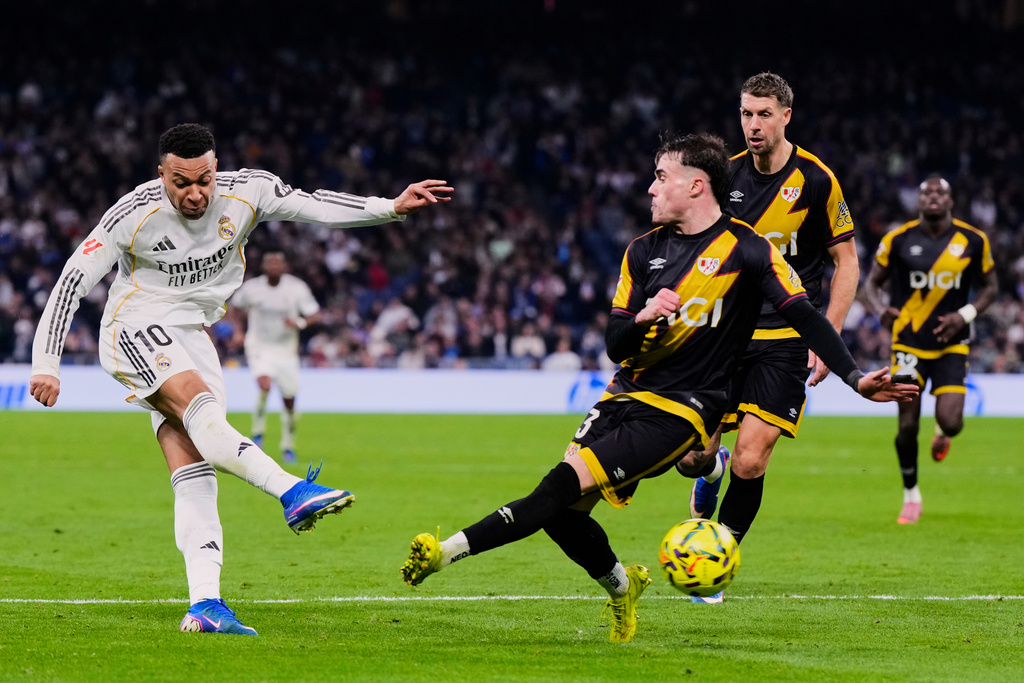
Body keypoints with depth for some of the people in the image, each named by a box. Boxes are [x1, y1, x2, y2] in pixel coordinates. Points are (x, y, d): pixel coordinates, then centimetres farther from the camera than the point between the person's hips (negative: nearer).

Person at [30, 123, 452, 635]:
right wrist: (46, 364, -16)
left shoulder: (246, 191, -8)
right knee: (200, 406, -33)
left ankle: (204, 605, -17)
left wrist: (392, 208, -11)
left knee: (195, 475, -8)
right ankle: (293, 492, -49)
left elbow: (313, 206, 0)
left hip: (191, 336, 5)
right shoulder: (133, 214, -18)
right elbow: (73, 281, -13)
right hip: (135, 329, -5)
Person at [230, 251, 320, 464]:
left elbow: (315, 315, -9)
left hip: (286, 351, 2)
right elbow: (236, 305, 12)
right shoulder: (251, 287, -7)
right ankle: (257, 433, -10)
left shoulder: (296, 288, -9)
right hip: (259, 348, -2)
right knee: (265, 384, -29)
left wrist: (300, 323, -28)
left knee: (289, 400, 5)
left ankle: (288, 447, 25)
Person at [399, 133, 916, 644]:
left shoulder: (747, 250, -7)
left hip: (680, 411, -7)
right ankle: (620, 586, 24)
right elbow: (615, 346, 6)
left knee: (563, 486, -20)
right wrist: (642, 318, -17)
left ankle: (446, 551, -21)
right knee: (562, 512, -3)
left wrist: (855, 379, -22)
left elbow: (804, 315, -11)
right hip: (626, 395, 7)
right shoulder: (645, 251, 10)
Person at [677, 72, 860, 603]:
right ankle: (713, 468, 34)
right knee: (691, 456, -4)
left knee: (750, 459, -13)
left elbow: (846, 261, 1)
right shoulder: (727, 177, 4)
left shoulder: (816, 180, -6)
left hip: (785, 340, -3)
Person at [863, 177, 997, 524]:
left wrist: (965, 315, -9)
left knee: (950, 421, -14)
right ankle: (911, 496, 18)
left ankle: (943, 433, 27)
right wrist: (881, 309, -17)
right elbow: (872, 282, 5)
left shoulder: (973, 241, -2)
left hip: (951, 345, 0)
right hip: (909, 343, 0)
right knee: (908, 424, -4)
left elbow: (990, 286, 9)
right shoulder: (898, 240, -4)